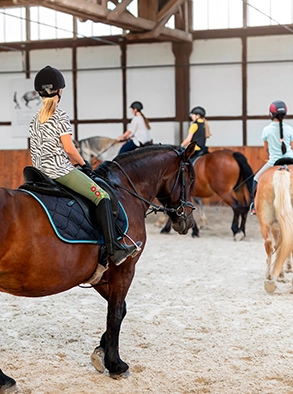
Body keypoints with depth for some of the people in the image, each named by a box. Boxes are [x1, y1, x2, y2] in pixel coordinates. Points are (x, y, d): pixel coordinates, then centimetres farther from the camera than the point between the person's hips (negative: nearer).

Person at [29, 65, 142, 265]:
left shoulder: (36, 119, 13)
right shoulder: (60, 116, -11)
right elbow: (68, 148, -15)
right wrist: (84, 163, 2)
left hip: (42, 172, 9)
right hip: (61, 170, -9)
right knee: (102, 196, -9)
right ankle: (114, 249, -20)